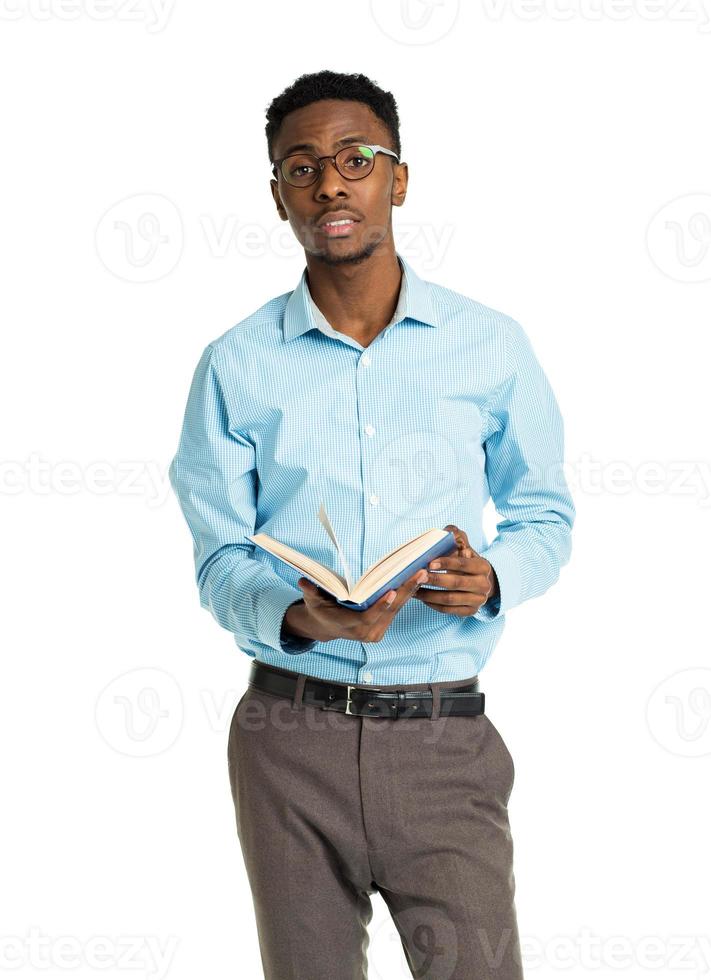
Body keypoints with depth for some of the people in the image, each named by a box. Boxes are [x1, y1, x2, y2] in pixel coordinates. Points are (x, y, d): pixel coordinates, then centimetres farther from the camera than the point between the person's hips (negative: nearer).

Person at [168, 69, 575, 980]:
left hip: (442, 738, 0)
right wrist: (296, 616, -20)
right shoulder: (237, 365, 2)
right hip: (290, 730, 1)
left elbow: (544, 513, 9)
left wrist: (491, 580, -13)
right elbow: (218, 561, 2)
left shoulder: (491, 344, 2)